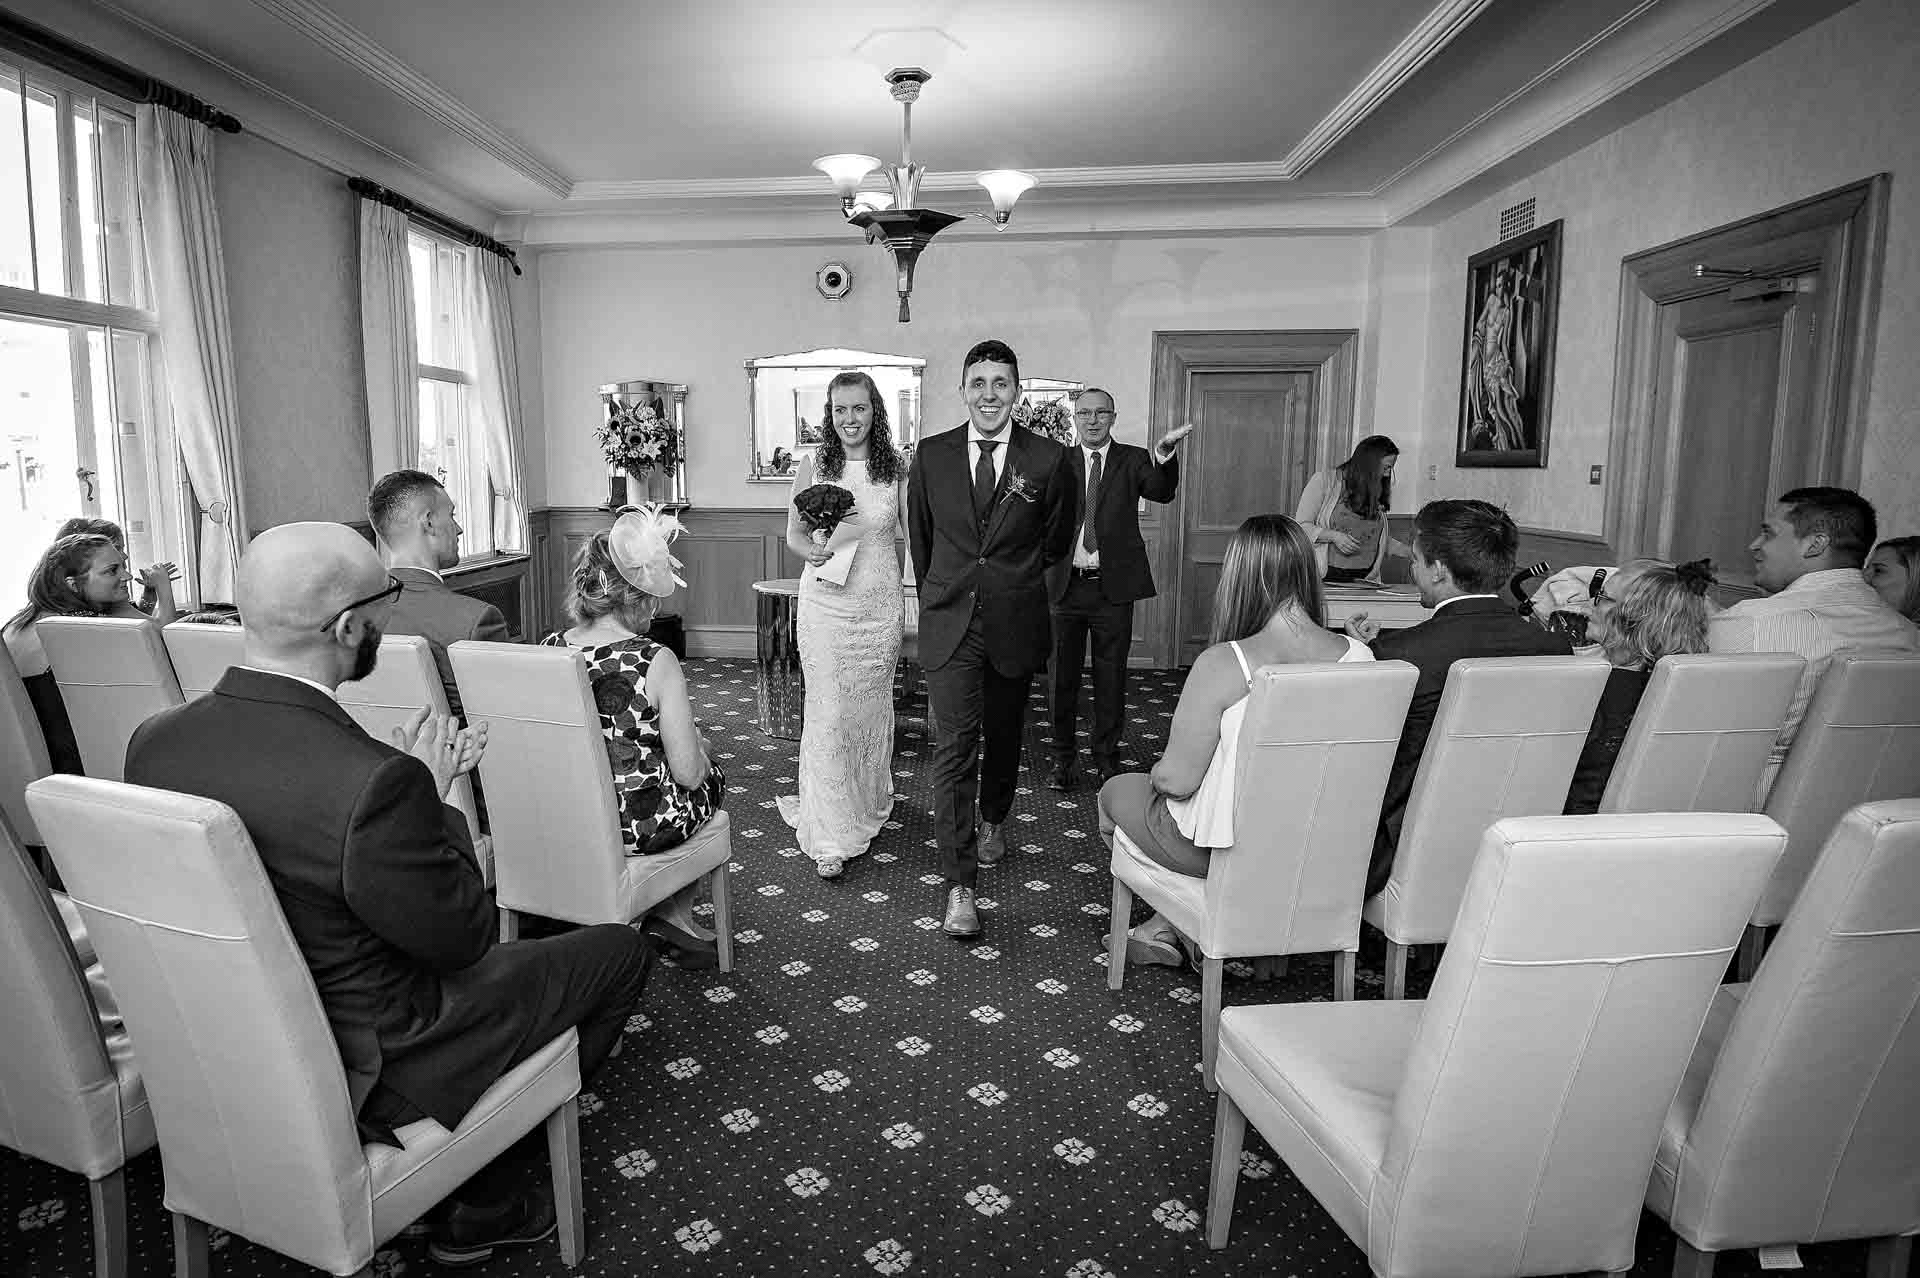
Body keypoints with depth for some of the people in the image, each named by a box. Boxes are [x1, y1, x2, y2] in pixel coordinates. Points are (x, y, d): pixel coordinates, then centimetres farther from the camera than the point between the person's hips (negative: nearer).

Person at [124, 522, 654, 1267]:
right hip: (366, 1072, -7)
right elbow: (462, 937, -19)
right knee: (619, 952, 7)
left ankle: (481, 1193, 34)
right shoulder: (373, 781, -34)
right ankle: (488, 1201, 21)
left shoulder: (155, 740, -10)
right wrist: (430, 796, -10)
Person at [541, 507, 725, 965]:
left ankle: (671, 921, 30)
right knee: (711, 776, 24)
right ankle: (673, 915, 25)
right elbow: (688, 772, -16)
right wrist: (699, 747, 7)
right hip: (642, 826, -5)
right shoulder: (656, 661, -20)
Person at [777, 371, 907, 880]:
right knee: (829, 711, -4)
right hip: (825, 603, -1)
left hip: (880, 604, 1)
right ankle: (831, 836, 3)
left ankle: (869, 804, 36)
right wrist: (813, 550, -14)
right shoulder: (811, 468, 1)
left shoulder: (898, 469, 1)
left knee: (872, 705, 13)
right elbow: (794, 534, 8)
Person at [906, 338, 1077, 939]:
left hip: (1016, 623, 1)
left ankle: (993, 820, 46)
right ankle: (959, 886, -4)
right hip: (949, 623, -1)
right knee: (954, 748, -7)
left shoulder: (1049, 460, -5)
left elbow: (1058, 540, 11)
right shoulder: (931, 456, -1)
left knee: (1004, 736, 18)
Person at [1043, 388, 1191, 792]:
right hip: (1065, 585, 1)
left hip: (1114, 586, -1)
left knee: (1111, 677, 8)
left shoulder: (1132, 460, 3)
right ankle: (1062, 758, 24)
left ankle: (1107, 759, 24)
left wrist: (1164, 451, -34)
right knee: (1061, 675, 9)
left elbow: (1162, 492, -16)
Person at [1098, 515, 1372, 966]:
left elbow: (1176, 780, -22)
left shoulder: (1221, 665, -28)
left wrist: (1157, 773, 0)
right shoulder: (1361, 656, -13)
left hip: (1222, 850, -6)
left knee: (1116, 792, 24)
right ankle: (1163, 929, 36)